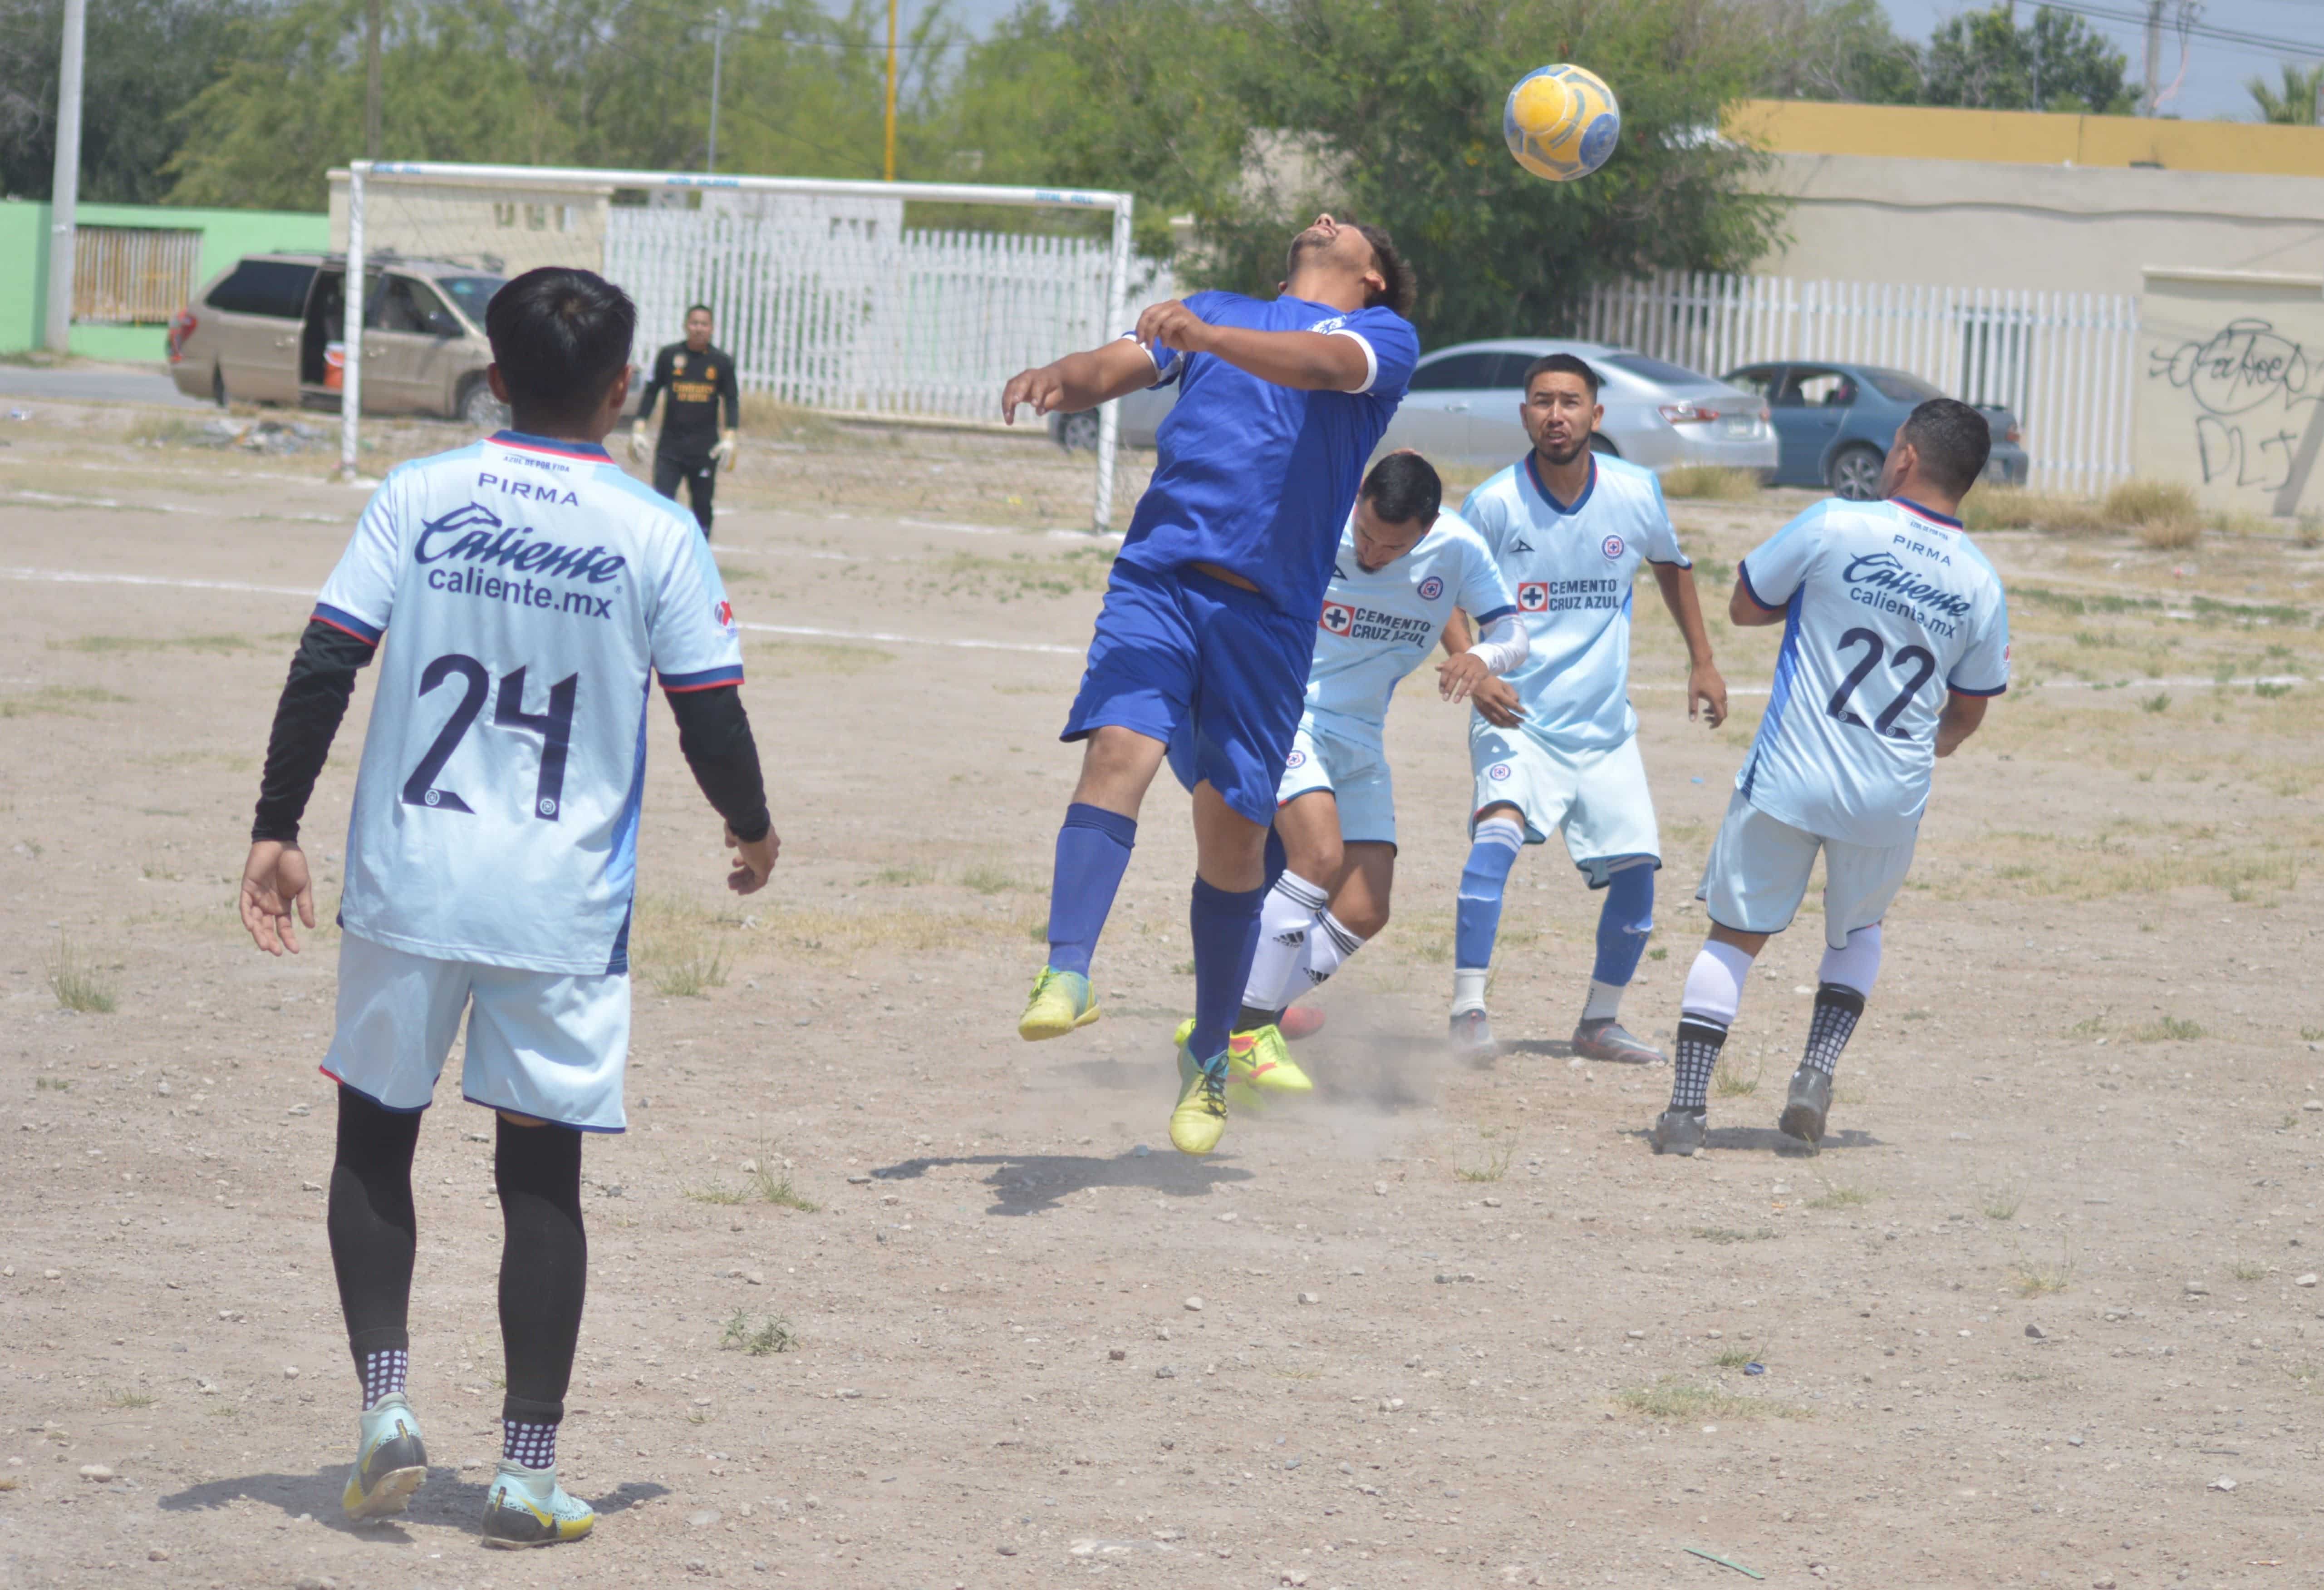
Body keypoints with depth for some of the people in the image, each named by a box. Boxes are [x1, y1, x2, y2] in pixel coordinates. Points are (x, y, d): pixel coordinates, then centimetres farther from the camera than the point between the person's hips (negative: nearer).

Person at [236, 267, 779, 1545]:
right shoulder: (657, 537, -5)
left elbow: (322, 670, -5)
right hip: (564, 909, -1)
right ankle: (527, 1469, 6)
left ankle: (385, 1396, 3)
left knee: (374, 1140, 17)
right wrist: (750, 830, 17)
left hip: (407, 885, 1)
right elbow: (711, 721, -2)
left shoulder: (417, 498, -3)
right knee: (541, 1175, 6)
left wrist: (275, 831, 2)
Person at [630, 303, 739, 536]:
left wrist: (729, 437, -4)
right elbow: (651, 393, 7)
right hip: (670, 445, -1)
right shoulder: (668, 356, 2)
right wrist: (639, 430, 0)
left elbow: (732, 400, 7)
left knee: (702, 506, 6)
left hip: (705, 448, 1)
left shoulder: (722, 361, 2)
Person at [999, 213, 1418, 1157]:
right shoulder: (1219, 312, 26)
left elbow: (1325, 365, -10)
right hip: (1157, 574, 2)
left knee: (1234, 831, 0)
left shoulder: (1383, 335, 13)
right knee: (1119, 750, -23)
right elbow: (1116, 369, 11)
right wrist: (1059, 380, -13)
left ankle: (1212, 1053, 15)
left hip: (1269, 606, -2)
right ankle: (1066, 975, -32)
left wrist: (1205, 336, -26)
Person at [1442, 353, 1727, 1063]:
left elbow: (1671, 565, 15)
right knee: (1498, 833, -28)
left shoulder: (1636, 492, -6)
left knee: (1636, 872, 4)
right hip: (1517, 716, -4)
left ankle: (1599, 1023, 24)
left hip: (1605, 724, 4)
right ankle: (1469, 1010, -25)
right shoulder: (1495, 503, -13)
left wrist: (1702, 661, 16)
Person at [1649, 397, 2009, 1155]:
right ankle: (1818, 1068, 10)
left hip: (1788, 780, -3)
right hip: (1891, 800, 3)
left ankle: (1687, 1106, 2)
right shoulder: (1980, 583, 1)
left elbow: (1744, 606, 3)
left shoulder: (1833, 528, -10)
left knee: (1734, 934, 9)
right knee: (1857, 930, 28)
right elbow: (1968, 714, 13)